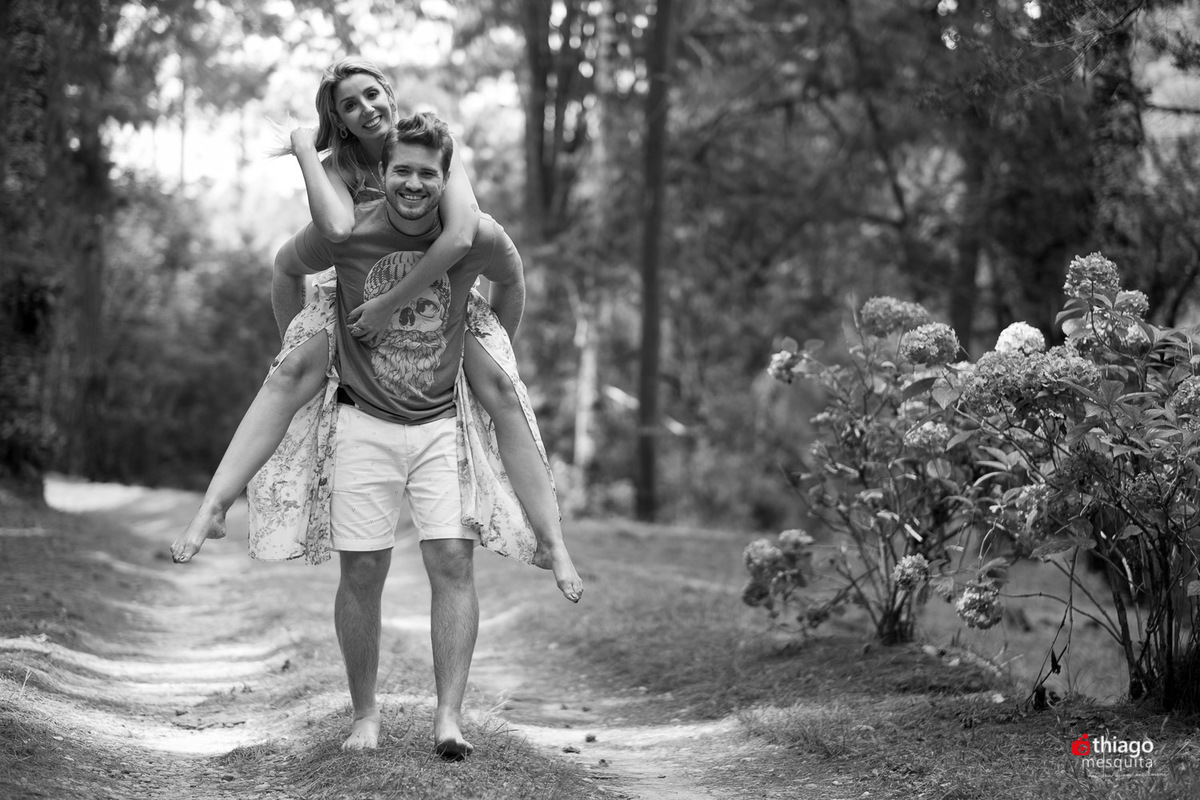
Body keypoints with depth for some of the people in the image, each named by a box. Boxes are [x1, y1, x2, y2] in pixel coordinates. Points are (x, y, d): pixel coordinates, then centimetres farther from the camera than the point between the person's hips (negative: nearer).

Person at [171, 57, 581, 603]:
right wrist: (304, 152, -30)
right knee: (291, 374, -21)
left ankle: (550, 541, -16)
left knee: (502, 391, -21)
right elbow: (336, 229, -40)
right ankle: (212, 507, -25)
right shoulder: (337, 167, -16)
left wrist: (389, 305, -36)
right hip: (357, 297, 1)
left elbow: (461, 236, -37)